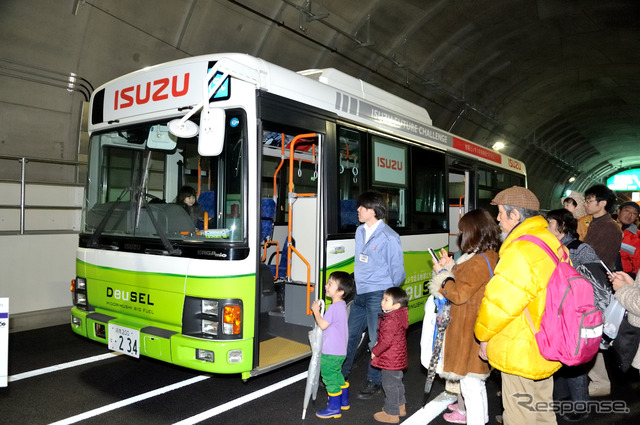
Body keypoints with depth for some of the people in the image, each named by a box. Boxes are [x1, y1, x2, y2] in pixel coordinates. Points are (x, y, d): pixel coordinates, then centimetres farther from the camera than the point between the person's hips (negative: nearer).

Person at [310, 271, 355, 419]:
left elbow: (323, 325, -26)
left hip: (331, 352, -10)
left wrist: (316, 311, -15)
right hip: (340, 351, 10)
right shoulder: (342, 305, 7)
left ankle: (334, 408, 11)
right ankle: (343, 402, 37)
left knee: (329, 377, 2)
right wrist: (318, 310, 9)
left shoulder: (334, 308, -25)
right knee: (337, 375, 24)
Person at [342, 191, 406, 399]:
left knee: (377, 341, 4)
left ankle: (374, 382, 21)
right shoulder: (360, 231, 9)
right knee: (350, 335, 16)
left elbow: (397, 270, -7)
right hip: (359, 294, 7)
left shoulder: (389, 237, -14)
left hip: (378, 295, -7)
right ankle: (341, 374, 33)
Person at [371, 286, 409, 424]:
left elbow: (386, 341, -28)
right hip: (398, 358, 10)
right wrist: (378, 343, 11)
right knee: (397, 382, 24)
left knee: (390, 384, 4)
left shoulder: (391, 320, -29)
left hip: (390, 360, -10)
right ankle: (400, 406, 41)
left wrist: (375, 351, -15)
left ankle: (391, 413, 18)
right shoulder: (398, 316, 3)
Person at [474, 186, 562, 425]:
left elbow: (499, 303, -22)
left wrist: (484, 336, -5)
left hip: (521, 355, -10)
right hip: (546, 350, 10)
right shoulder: (552, 242, 5)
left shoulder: (520, 253, -26)